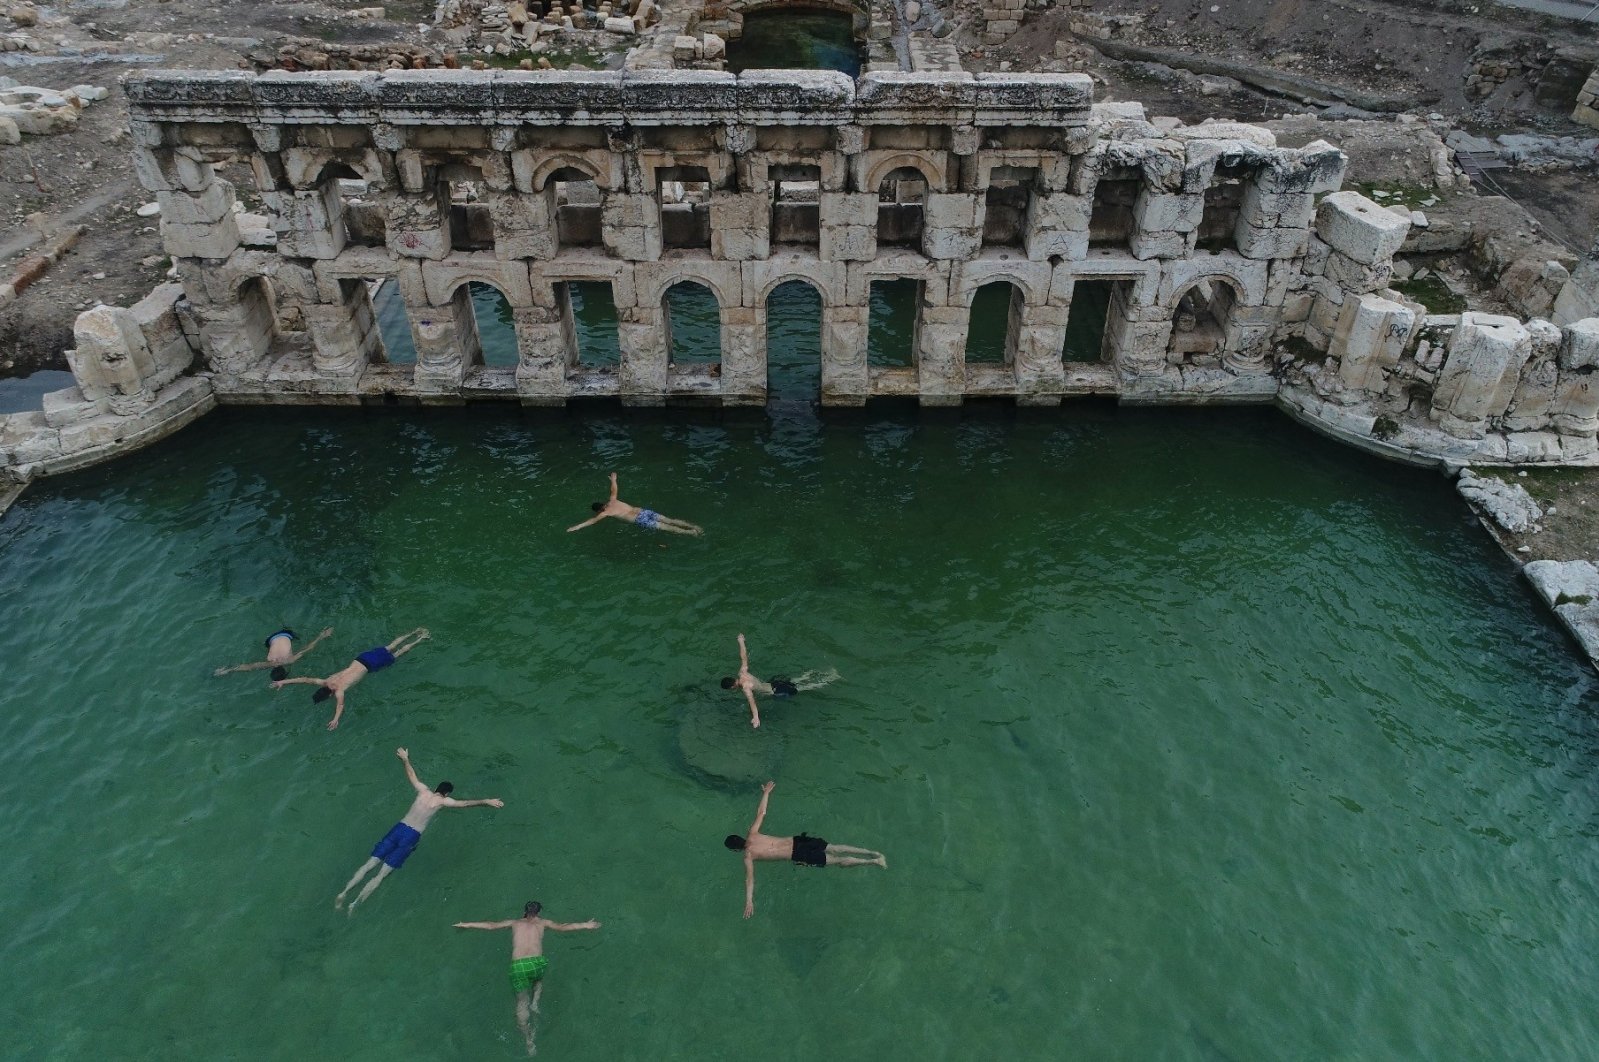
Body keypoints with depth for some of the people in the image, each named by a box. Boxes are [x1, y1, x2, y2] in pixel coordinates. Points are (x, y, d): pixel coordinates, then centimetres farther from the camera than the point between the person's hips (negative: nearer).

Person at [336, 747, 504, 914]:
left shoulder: (423, 791, 8)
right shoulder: (442, 801, -4)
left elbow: (411, 774, 22)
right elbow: (466, 803, -11)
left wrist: (405, 759, 37)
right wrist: (487, 802, -12)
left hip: (399, 828, 4)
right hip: (411, 837, -4)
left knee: (370, 864, 5)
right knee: (381, 874, -3)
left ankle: (344, 892, -3)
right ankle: (355, 903, -10)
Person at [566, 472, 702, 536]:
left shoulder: (606, 512, 2)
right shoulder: (613, 502, 21)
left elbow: (592, 520, -2)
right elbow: (614, 490, 38)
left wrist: (577, 527, -1)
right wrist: (613, 480, 56)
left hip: (641, 520, -7)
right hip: (645, 511, 7)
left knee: (666, 528, -11)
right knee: (670, 521, 1)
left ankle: (691, 533, -19)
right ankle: (694, 526, -8)